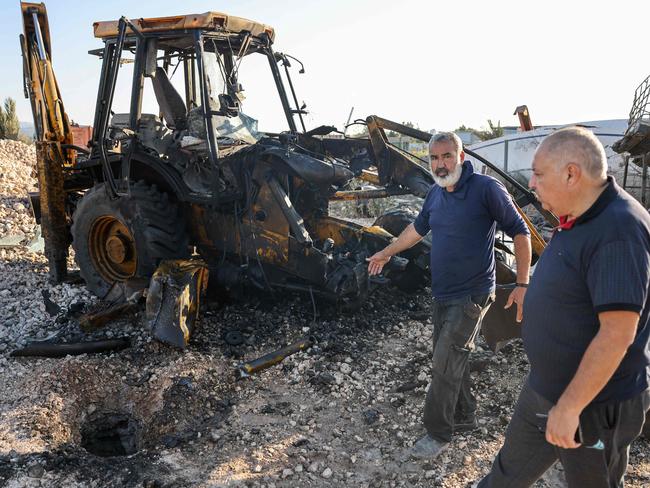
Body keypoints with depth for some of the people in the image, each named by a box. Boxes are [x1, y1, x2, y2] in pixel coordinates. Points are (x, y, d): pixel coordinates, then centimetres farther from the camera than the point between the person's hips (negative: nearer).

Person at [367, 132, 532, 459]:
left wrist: (522, 284, -16)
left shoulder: (486, 188, -15)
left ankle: (438, 433, 14)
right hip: (442, 294, 7)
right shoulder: (435, 194, 5)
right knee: (451, 358, 17)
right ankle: (464, 416, 37)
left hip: (471, 295, -7)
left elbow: (519, 232, -12)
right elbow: (418, 228, 22)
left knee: (445, 363, -3)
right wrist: (386, 253, 30)